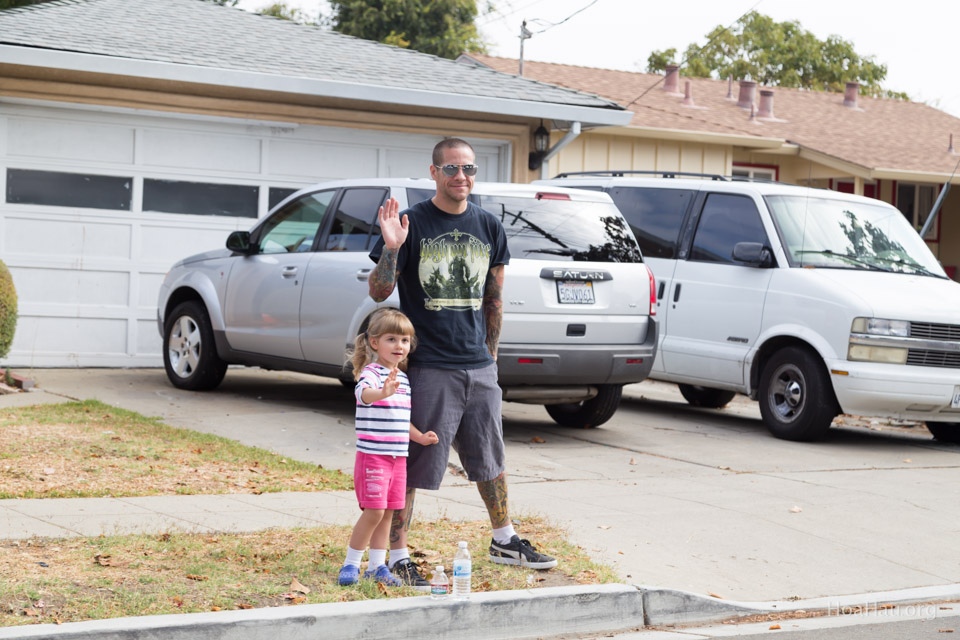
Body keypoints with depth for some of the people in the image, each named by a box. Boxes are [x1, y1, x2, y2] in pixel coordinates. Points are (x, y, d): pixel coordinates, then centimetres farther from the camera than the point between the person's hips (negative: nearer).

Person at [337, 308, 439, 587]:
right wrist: (383, 392, -58)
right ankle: (350, 564, 3)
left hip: (398, 456, 8)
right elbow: (364, 393, -37)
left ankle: (377, 566, 19)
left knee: (388, 511, 10)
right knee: (374, 511, -10)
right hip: (373, 455, -8)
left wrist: (420, 437, 11)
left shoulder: (402, 378, 13)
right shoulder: (371, 372, -12)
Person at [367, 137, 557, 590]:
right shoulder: (412, 223, -5)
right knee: (411, 465, -3)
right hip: (427, 366, -5)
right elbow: (378, 293, -5)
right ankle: (398, 556, 6)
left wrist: (491, 353, 15)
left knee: (490, 459, 17)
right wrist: (391, 249, -21)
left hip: (478, 366, 5)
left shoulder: (488, 227, 9)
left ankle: (504, 541, 32)